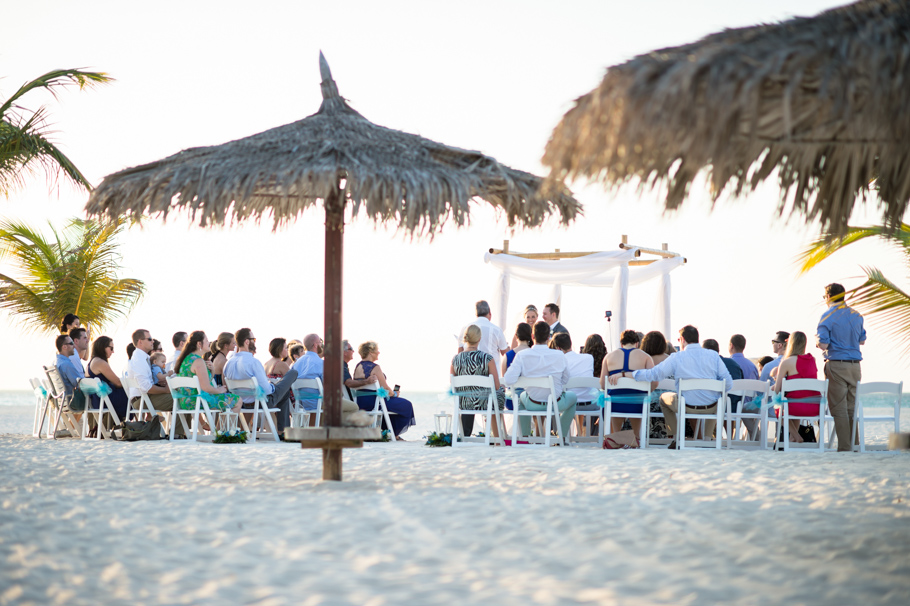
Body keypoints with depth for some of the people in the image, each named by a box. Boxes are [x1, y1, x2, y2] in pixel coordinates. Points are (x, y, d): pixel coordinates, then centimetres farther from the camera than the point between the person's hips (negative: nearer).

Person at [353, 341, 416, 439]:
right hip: (373, 401, -10)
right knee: (406, 405, 5)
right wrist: (394, 393, 5)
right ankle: (395, 434, 13)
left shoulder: (358, 366, 10)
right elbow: (385, 388, -18)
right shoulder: (374, 367, -17)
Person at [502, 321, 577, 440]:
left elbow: (509, 380, -21)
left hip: (532, 405, 1)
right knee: (572, 396, 34)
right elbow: (565, 380, -2)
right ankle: (562, 436, 29)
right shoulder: (559, 356, -15)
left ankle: (525, 436, 35)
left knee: (522, 396, 38)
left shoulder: (522, 355, -17)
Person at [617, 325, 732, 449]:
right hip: (711, 408, 2)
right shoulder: (713, 355, -4)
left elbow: (652, 374, -7)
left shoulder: (676, 358, -9)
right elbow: (728, 383, -5)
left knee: (664, 398, 29)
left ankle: (675, 438, 26)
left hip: (688, 407, -2)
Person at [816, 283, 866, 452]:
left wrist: (817, 339, 8)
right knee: (852, 408, 10)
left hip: (836, 365, -6)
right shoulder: (856, 315, 11)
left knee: (839, 409, -5)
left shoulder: (828, 317, -8)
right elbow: (862, 341, 21)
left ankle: (844, 448, -9)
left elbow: (823, 344, -13)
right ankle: (854, 445, 10)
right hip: (855, 366, 6)